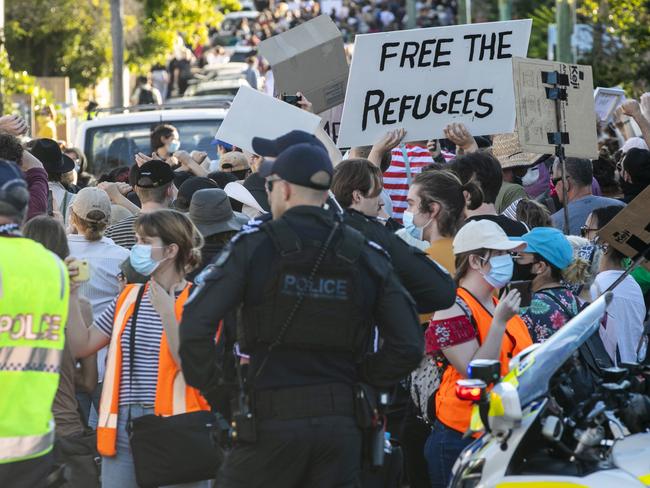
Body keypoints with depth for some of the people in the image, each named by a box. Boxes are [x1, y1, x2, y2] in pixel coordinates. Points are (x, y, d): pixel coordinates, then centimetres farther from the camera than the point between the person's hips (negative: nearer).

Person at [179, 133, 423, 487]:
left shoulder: (255, 246, -4)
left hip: (270, 421, -3)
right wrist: (359, 378, 13)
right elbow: (408, 346, 2)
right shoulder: (365, 256, 7)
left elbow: (196, 324, -12)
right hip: (339, 424, 3)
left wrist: (214, 392, -2)